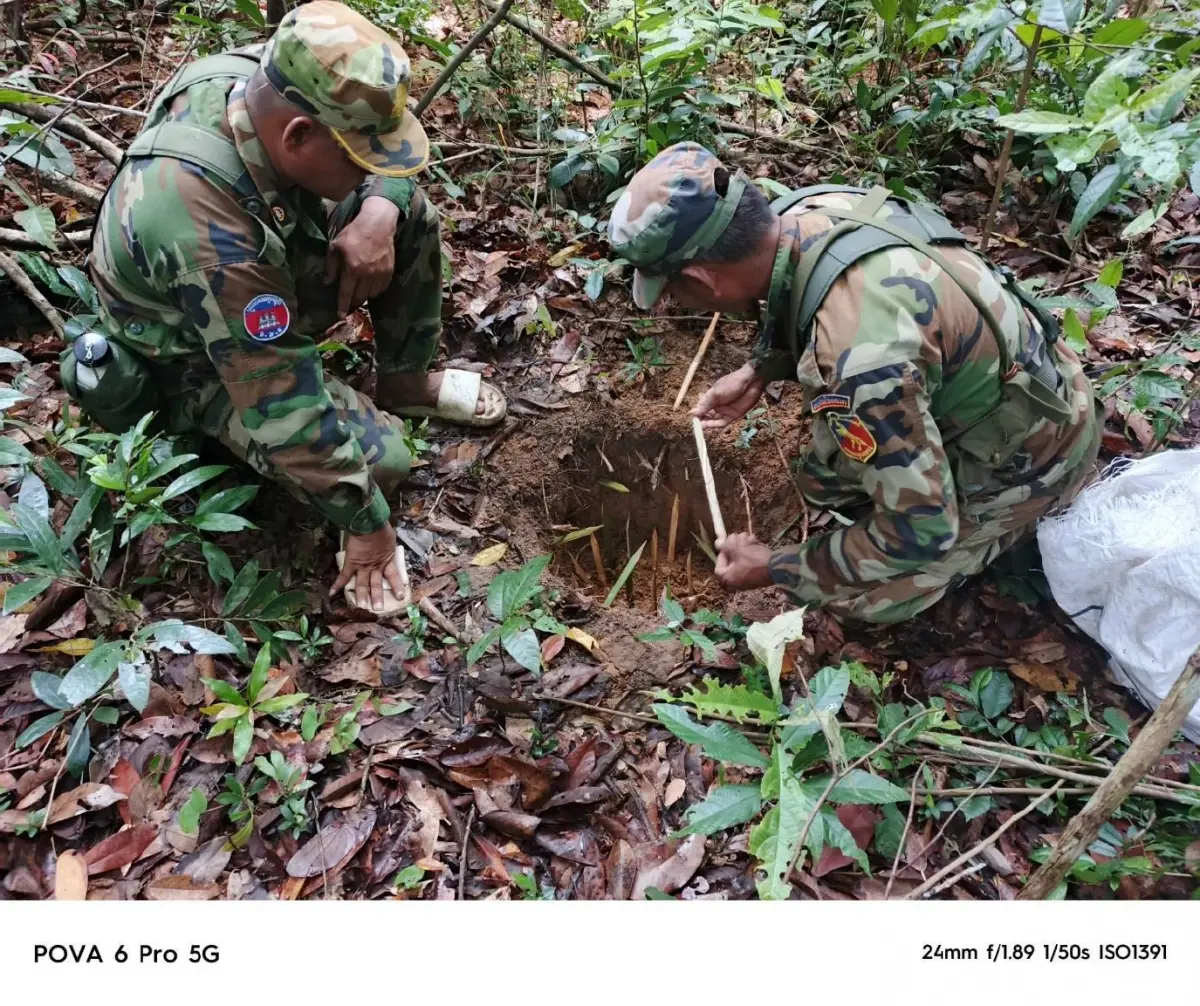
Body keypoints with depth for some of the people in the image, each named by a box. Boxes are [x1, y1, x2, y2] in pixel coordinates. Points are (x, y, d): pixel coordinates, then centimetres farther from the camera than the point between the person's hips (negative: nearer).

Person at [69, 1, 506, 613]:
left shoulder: (267, 79, -22)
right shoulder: (207, 231, -42)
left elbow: (389, 157, -4)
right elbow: (286, 414, -36)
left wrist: (379, 212, -27)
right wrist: (368, 527, -26)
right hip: (200, 358, -7)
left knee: (413, 215, -7)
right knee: (380, 458, -21)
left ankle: (404, 381, 10)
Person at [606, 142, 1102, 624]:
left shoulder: (860, 354, -41)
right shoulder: (811, 208, -15)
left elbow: (920, 530, -29)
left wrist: (776, 568, -18)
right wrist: (758, 372, 3)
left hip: (1028, 449, -7)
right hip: (1005, 374, 8)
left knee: (860, 592, -6)